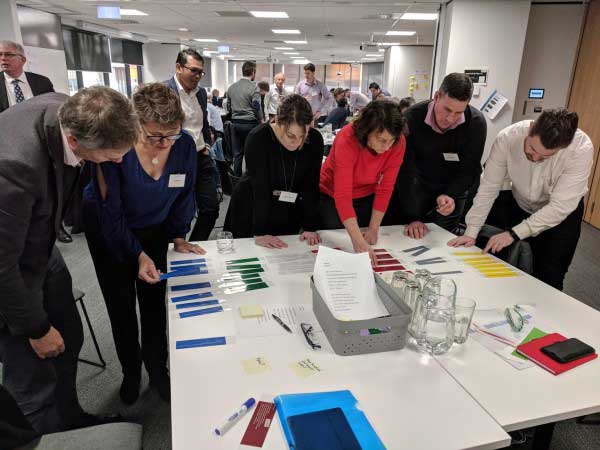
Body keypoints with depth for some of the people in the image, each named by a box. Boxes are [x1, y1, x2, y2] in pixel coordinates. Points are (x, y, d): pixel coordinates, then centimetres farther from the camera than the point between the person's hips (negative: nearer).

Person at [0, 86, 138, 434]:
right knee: (35, 377, 2)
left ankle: (71, 418, 43)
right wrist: (37, 330, -14)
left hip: (42, 247, 7)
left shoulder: (68, 108, -18)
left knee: (69, 339, 19)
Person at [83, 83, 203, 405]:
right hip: (109, 230, -2)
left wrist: (179, 236, -4)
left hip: (154, 228, 3)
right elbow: (111, 212, -24)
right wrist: (139, 255, -30)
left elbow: (184, 195, -2)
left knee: (154, 301, 5)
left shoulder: (185, 145, -19)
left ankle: (157, 369, 27)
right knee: (121, 305, 6)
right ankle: (130, 372, 30)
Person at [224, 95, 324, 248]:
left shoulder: (315, 140, -13)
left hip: (289, 213, 3)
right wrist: (260, 233, -28)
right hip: (251, 211, -3)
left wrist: (310, 227, -16)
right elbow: (260, 187, -27)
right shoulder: (258, 139, -24)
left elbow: (311, 185, -12)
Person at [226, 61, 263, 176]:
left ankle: (237, 179, 16)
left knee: (237, 154, 10)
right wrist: (261, 120, 2)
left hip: (235, 123, 6)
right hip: (250, 123, -5)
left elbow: (228, 107, 14)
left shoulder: (231, 87, 8)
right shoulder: (253, 87, -11)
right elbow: (257, 107, -13)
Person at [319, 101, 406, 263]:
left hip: (367, 197, 4)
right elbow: (343, 196, -40)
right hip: (332, 197, -3)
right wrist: (358, 241, -48)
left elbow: (384, 189, -15)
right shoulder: (347, 139, -34)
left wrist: (374, 229, -18)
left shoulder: (399, 143, -23)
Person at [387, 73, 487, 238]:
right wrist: (412, 217, -27)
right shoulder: (411, 117, -22)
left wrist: (450, 195, -35)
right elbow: (405, 170, -23)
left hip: (453, 190, 1)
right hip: (417, 186, -1)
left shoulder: (476, 123, -20)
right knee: (410, 238, 2)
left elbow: (470, 169, -15)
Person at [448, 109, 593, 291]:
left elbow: (560, 207, -29)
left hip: (561, 214, -1)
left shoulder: (581, 149, -30)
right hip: (518, 204, 2)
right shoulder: (507, 138, -27)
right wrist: (471, 232, -23)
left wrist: (514, 233, -34)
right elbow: (488, 187, -21)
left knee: (548, 281, 1)